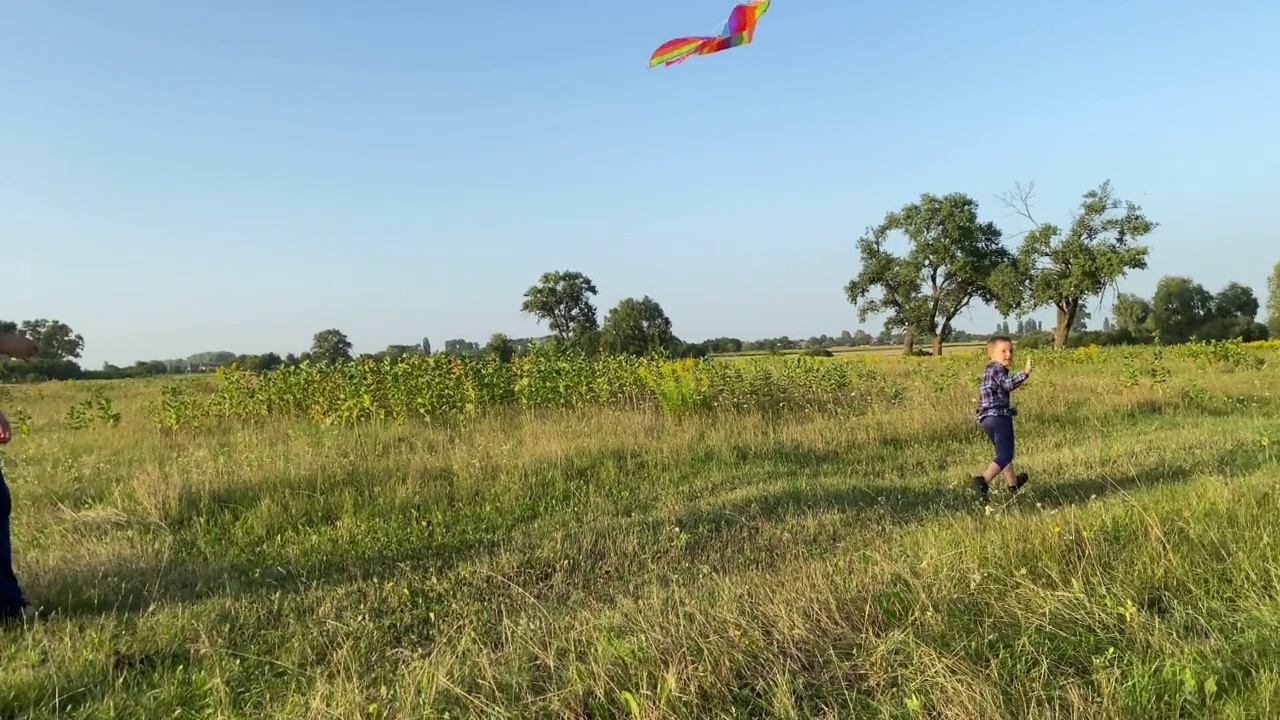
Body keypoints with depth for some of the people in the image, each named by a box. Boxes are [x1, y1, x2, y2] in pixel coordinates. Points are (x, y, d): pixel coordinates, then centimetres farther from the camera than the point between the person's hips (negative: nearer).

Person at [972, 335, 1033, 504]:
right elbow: (1008, 384, -26)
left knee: (1003, 451, 25)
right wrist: (1025, 373, -33)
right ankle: (983, 480, -29)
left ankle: (1013, 483, 42)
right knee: (1005, 455, -12)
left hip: (987, 418, 10)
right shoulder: (997, 368, -9)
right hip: (998, 416, -10)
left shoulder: (989, 370, 22)